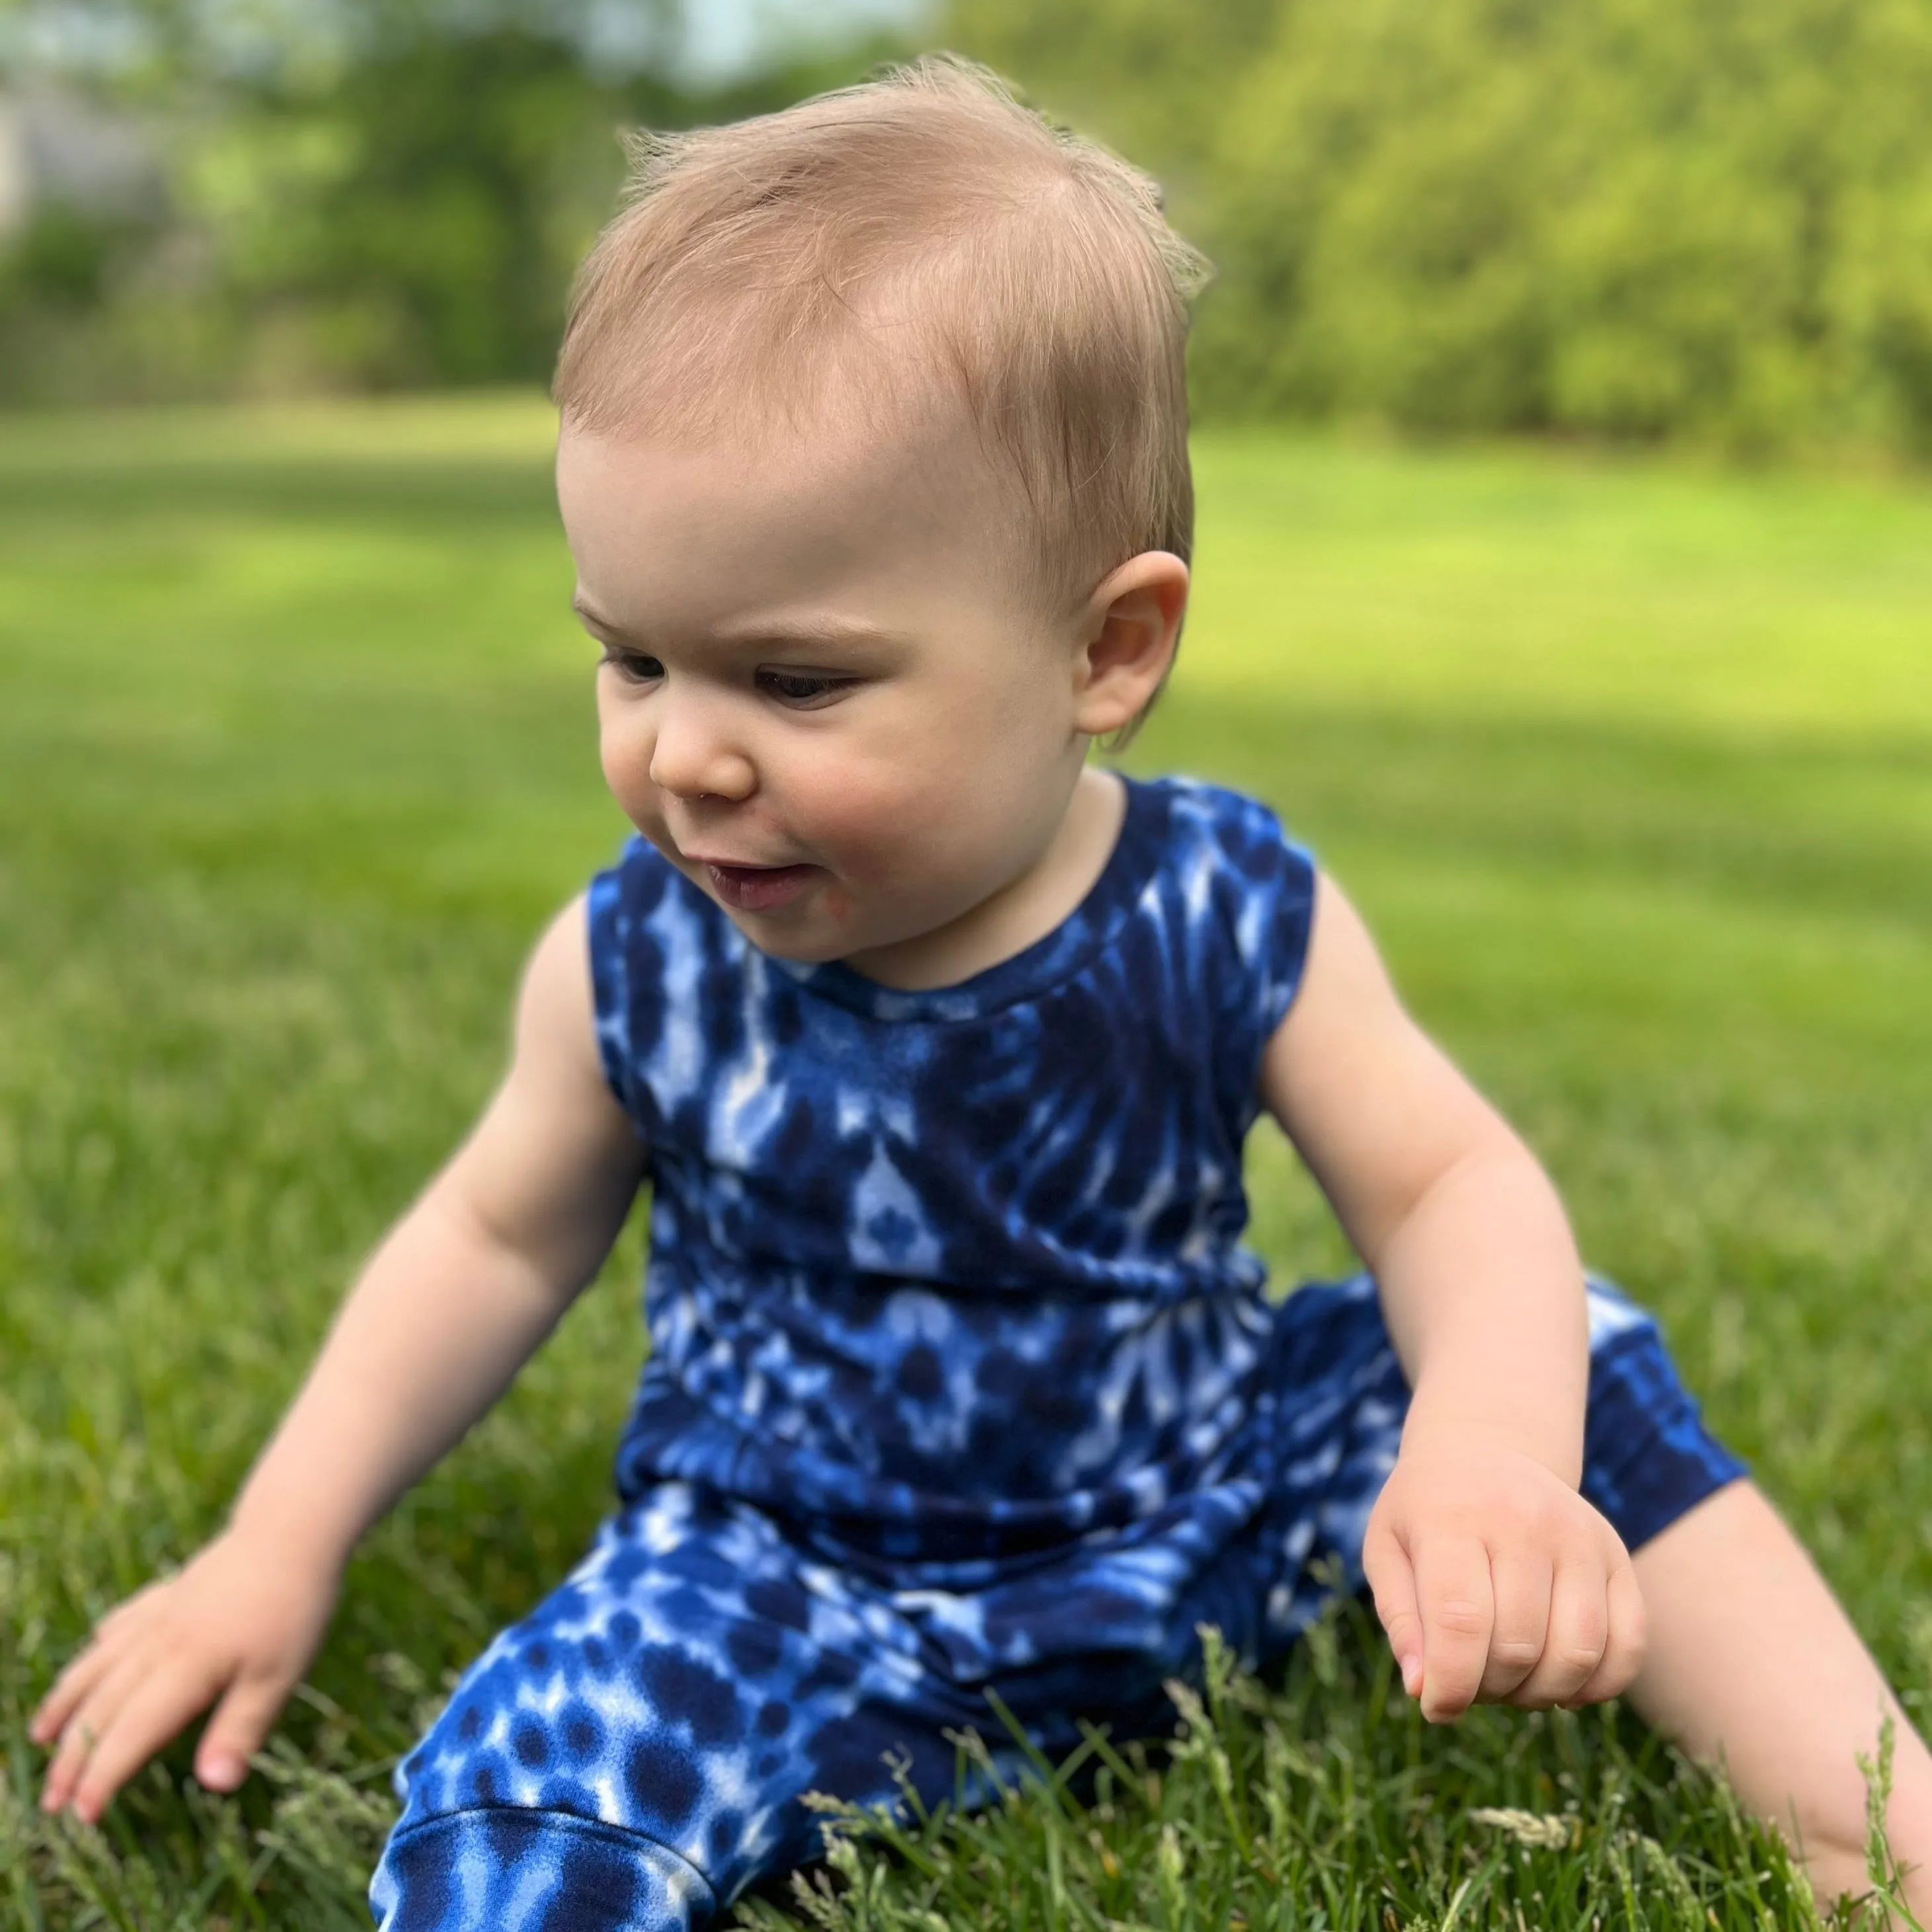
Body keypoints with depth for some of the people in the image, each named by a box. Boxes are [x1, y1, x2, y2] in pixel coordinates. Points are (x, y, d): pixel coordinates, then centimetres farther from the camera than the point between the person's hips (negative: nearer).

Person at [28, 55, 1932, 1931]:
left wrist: (1494, 1445, -34)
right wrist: (274, 1551, 1)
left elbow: (1450, 1187, -12)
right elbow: (499, 1235, 2)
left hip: (1201, 1502, 1)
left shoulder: (1228, 921, -17)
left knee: (1568, 1360, -11)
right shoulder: (633, 968, -14)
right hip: (788, 1573, -1)